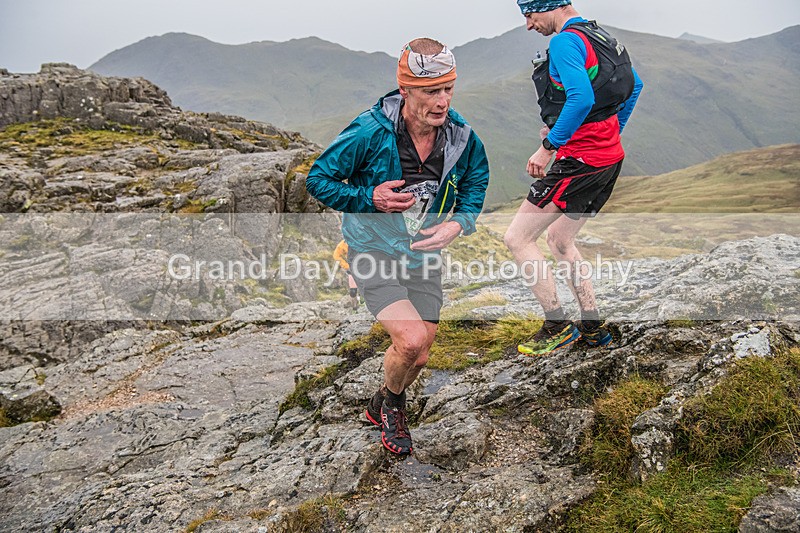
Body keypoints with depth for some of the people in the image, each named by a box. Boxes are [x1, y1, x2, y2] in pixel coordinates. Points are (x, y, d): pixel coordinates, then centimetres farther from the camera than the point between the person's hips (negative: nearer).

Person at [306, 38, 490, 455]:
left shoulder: (461, 136, -11)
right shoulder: (369, 132, -22)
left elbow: (476, 179, 9)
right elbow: (318, 179, -10)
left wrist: (458, 223, -10)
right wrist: (370, 198, -26)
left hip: (423, 255, 5)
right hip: (373, 252, -4)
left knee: (419, 358, 8)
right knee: (412, 340, -23)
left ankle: (385, 407, 42)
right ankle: (389, 402, 13)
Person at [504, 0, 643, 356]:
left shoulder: (565, 41, -14)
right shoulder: (599, 36, 16)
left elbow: (581, 98, -30)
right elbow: (635, 85, 26)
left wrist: (548, 146, -23)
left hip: (580, 160, -10)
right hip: (610, 156, 10)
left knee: (517, 238, -2)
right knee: (558, 240, 22)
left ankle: (558, 327, 5)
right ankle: (593, 328, 25)